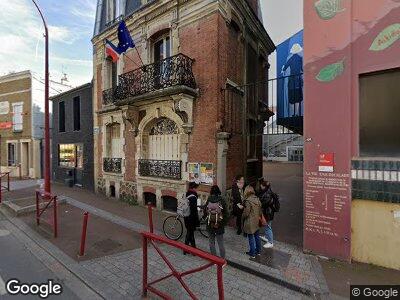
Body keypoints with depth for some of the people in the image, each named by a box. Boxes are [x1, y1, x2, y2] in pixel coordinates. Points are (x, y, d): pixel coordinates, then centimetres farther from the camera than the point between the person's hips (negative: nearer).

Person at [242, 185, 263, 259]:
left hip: (250, 223, -7)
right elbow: (260, 211, 6)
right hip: (257, 221, 7)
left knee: (251, 238, 9)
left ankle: (252, 253, 23)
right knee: (257, 236, 21)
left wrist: (242, 217, -1)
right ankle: (258, 251, 38)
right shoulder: (257, 199, -3)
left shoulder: (248, 201, -24)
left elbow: (246, 213, -20)